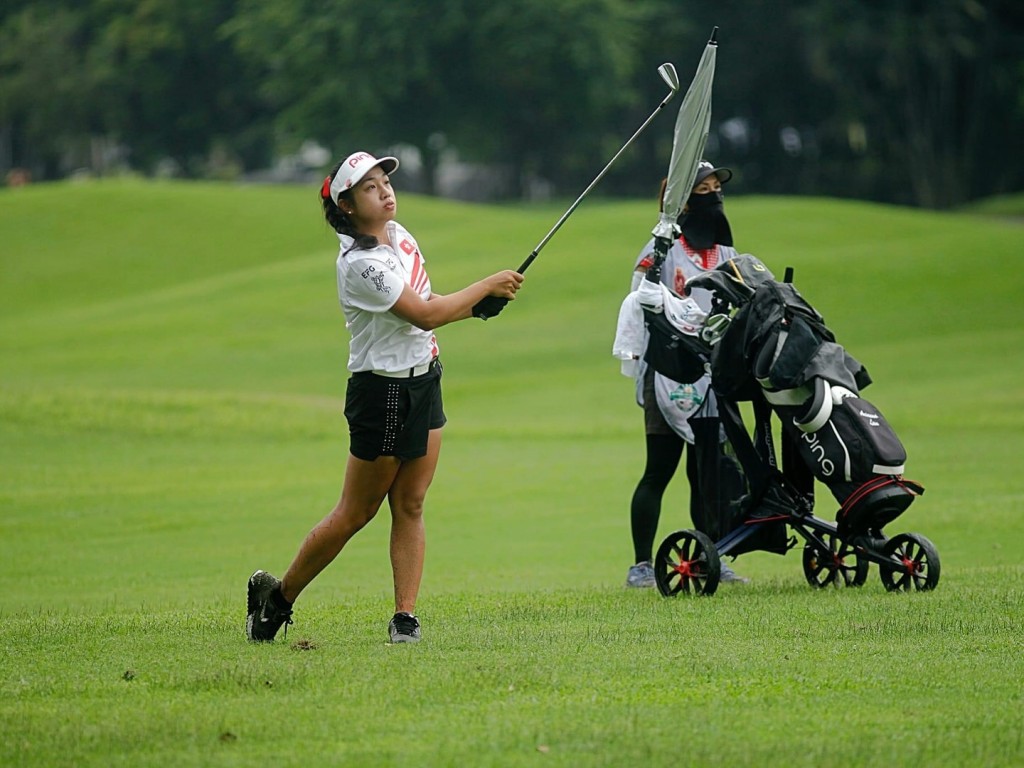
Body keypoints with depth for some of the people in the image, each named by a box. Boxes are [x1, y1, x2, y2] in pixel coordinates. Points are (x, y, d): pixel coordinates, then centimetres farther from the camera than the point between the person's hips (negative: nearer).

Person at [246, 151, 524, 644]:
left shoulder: (399, 235, 6)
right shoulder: (360, 264, -22)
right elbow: (424, 315, -23)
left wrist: (479, 306, 2)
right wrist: (488, 285, -14)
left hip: (423, 382, 8)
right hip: (382, 393, -8)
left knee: (409, 507, 3)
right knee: (355, 514, 1)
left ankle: (404, 616, 3)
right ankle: (278, 596, 16)